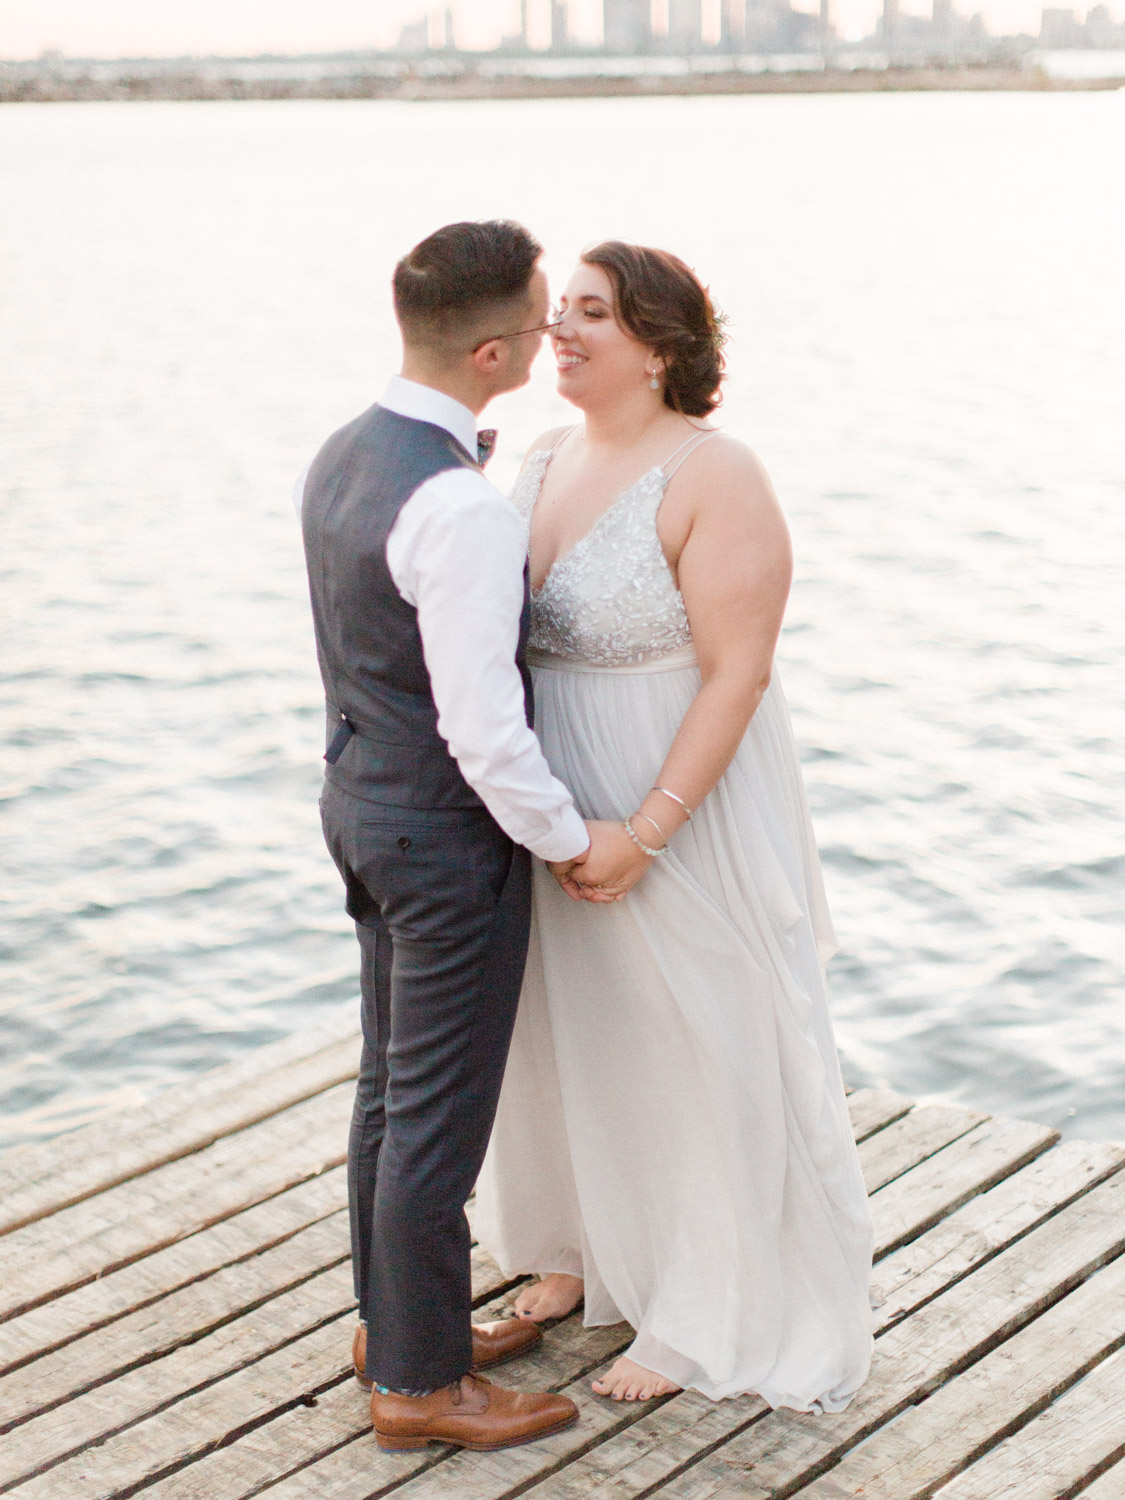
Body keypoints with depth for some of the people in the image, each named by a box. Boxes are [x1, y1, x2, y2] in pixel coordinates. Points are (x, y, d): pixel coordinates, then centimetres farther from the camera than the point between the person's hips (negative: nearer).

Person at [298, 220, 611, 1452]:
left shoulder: (341, 457, 1)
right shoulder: (462, 510, -28)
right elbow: (483, 733, -26)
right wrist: (571, 841, -11)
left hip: (361, 798, 9)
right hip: (449, 838, -9)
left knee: (393, 1084, 21)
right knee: (438, 1116, 5)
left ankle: (395, 1320, 38)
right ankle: (417, 1381, 20)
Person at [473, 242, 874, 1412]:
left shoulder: (715, 479, -20)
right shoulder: (546, 463, 3)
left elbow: (738, 673, -23)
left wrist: (644, 834, -25)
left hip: (688, 807, -7)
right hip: (563, 810, 8)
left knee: (701, 1056, 5)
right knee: (574, 1029, 21)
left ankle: (704, 1321, 22)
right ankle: (592, 1242, 44)